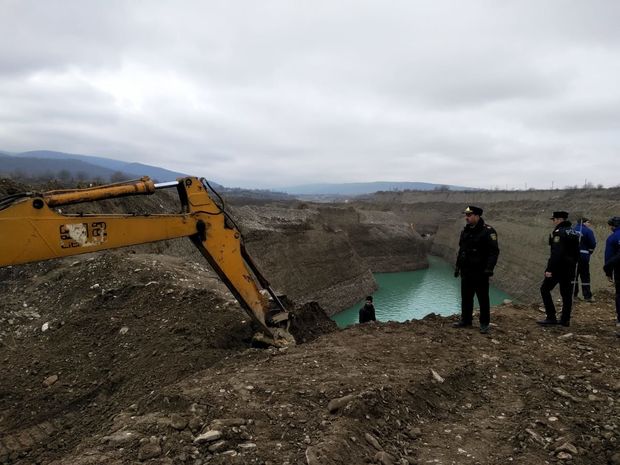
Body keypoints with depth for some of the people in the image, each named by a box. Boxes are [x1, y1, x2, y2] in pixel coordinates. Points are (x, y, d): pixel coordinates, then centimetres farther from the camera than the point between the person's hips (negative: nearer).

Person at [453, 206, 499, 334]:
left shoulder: (487, 231, -14)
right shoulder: (465, 231, 10)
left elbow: (494, 251, -17)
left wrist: (489, 268, -24)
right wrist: (457, 266, 18)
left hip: (480, 273, -7)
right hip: (466, 272, 7)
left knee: (483, 299, 3)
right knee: (466, 298, 14)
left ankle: (484, 324, 14)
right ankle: (466, 320, 26)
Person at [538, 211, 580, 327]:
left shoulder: (558, 232, -15)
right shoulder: (574, 232, 13)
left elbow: (555, 253, -23)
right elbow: (576, 252, 18)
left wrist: (549, 269, -22)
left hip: (558, 268, -9)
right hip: (569, 269, 9)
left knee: (545, 289, 0)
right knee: (566, 293, 10)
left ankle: (551, 317, -3)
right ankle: (565, 319, 14)